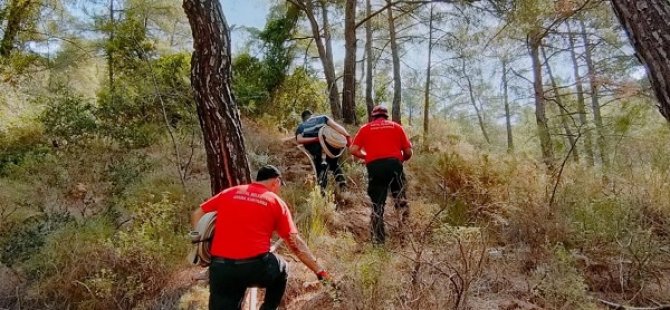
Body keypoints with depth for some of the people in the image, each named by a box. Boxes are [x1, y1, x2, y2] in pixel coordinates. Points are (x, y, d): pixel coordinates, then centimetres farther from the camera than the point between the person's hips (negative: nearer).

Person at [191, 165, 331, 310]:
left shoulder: (228, 193, 13)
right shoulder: (276, 202, 6)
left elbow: (196, 215, 16)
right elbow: (295, 244, 5)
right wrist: (319, 270, 12)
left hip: (220, 269, 2)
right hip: (255, 267, -2)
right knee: (280, 268, 29)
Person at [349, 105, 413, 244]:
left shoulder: (365, 128, 16)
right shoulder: (396, 126, 18)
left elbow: (353, 150, 5)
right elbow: (408, 152, 13)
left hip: (374, 166, 0)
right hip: (394, 163, 0)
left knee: (377, 203, 10)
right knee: (398, 191, 23)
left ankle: (378, 237, 13)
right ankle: (402, 206, -7)